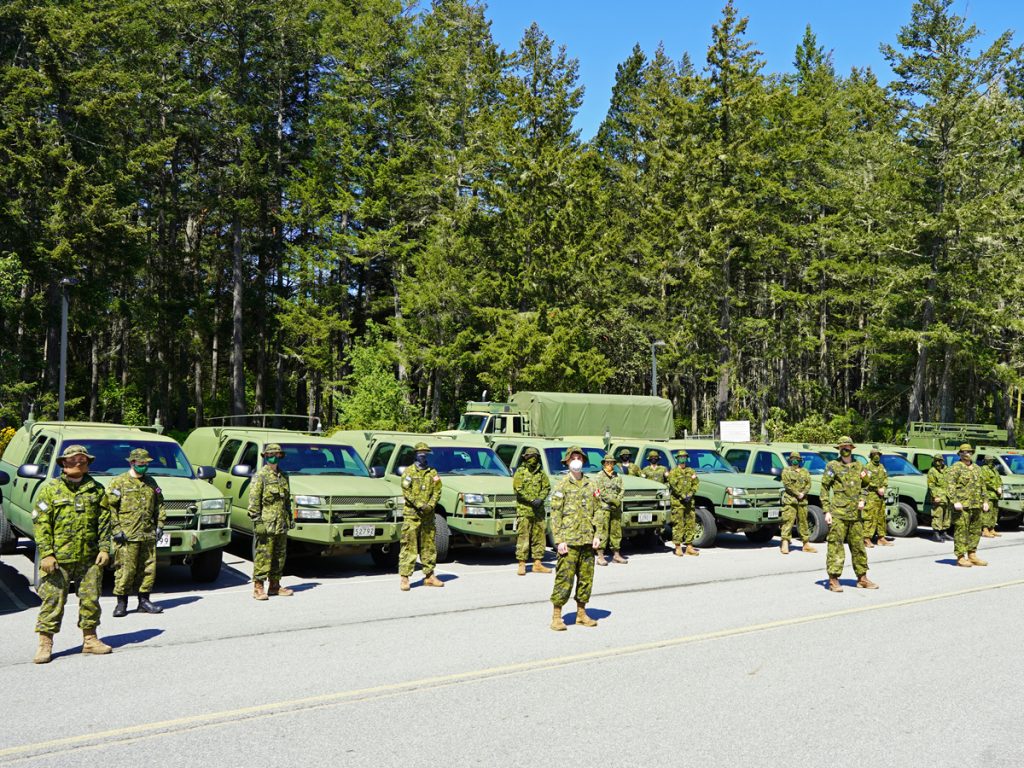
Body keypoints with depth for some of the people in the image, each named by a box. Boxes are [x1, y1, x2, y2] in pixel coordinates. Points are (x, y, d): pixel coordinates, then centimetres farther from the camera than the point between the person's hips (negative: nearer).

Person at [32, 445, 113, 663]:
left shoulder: (96, 490, 9)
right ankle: (45, 643, 9)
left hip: (89, 557, 3)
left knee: (90, 599, 8)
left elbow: (104, 522, 9)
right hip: (58, 557, -3)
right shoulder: (50, 489, 1)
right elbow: (40, 523, -3)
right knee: (53, 600, -1)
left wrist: (104, 548, 0)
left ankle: (90, 639, 20)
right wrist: (46, 554, -10)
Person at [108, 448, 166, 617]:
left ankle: (144, 602, 16)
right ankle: (121, 603, 6)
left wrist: (159, 525, 14)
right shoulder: (118, 483, -1)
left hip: (148, 535, 5)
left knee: (148, 568, 6)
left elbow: (159, 506, 23)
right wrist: (116, 529, -11)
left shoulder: (151, 483, 16)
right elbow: (109, 507, -5)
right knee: (125, 569, -5)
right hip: (127, 536, -5)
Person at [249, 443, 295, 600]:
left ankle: (275, 585, 21)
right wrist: (257, 521, -17)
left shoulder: (283, 477, 15)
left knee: (280, 556, 11)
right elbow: (253, 501, -11)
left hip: (281, 525, 7)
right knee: (263, 556, -6)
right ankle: (258, 588, -1)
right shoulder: (260, 476, -6)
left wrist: (290, 518, 19)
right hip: (266, 524, -7)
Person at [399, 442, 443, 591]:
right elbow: (406, 491, -5)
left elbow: (437, 491, 7)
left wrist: (430, 505, -10)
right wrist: (419, 505, -15)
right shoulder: (409, 471, 3)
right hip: (412, 514, -4)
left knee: (429, 546, 9)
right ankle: (404, 577, -7)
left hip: (428, 514, 4)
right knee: (409, 546, -8)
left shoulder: (433, 473, 13)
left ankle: (429, 576, 16)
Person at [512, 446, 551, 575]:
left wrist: (540, 499, -8)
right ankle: (522, 565, -2)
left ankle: (537, 564, 15)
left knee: (539, 537, 7)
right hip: (524, 510, -5)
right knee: (523, 537, -5)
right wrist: (532, 500, -14)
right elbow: (518, 489, -8)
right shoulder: (520, 472, -1)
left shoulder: (541, 472, 11)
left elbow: (547, 487, 9)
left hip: (539, 510, 5)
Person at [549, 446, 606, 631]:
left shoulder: (591, 485, 11)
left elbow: (598, 510, 14)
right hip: (568, 541, -5)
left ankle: (581, 613, 22)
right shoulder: (562, 486, -2)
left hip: (587, 540, 5)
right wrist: (559, 540, -12)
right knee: (564, 578, -6)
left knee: (586, 578, 10)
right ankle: (556, 617, 1)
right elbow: (555, 514, -5)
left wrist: (597, 534, 4)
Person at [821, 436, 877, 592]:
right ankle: (833, 580, -2)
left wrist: (862, 500, 3)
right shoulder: (832, 466, -1)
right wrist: (827, 511, -9)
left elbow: (864, 487, 24)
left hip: (855, 514, 5)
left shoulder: (858, 466, 14)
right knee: (835, 546, -6)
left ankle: (862, 578, 22)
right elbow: (824, 489, -3)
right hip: (838, 514, -5)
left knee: (859, 546, 12)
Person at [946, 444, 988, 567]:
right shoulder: (955, 468, -4)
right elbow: (950, 486, -12)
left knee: (975, 531, 11)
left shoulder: (976, 468, 19)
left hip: (976, 506, 8)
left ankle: (972, 555, 20)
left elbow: (982, 486, 25)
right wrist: (955, 501, -21)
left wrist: (985, 501, 17)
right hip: (962, 505, -8)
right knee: (961, 531, -7)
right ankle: (960, 558, -4)